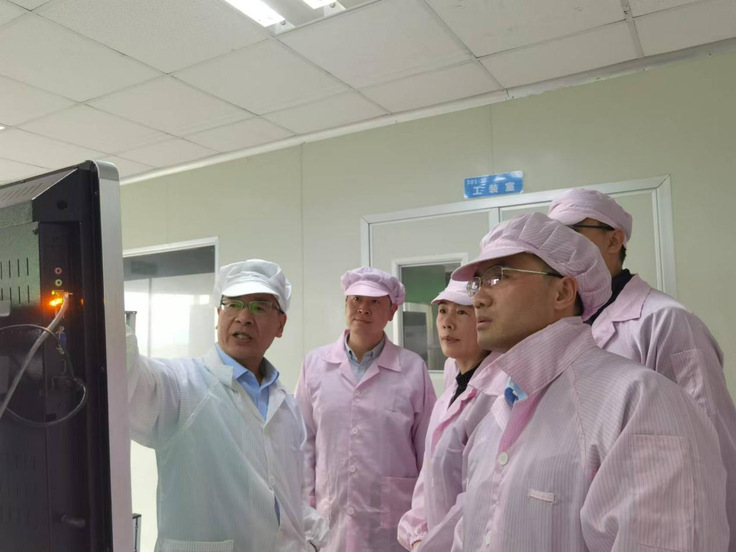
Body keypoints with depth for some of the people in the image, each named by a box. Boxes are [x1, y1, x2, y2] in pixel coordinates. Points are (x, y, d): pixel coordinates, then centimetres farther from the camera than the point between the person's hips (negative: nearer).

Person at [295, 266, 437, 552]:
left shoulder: (413, 369, -5)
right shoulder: (315, 363, -1)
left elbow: (429, 450, 0)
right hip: (329, 519, 1)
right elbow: (304, 441, 3)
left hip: (393, 523, -1)